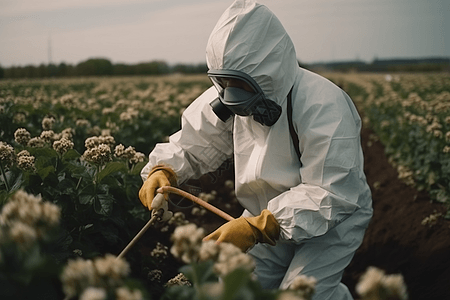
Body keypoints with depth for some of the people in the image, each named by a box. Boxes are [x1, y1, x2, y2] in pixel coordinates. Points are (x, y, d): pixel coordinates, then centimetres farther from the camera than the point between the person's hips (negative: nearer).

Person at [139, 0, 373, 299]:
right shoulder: (230, 101, -12)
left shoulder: (324, 108, -31)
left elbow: (328, 196, -35)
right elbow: (191, 144, -2)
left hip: (335, 216, -5)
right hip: (268, 216, 5)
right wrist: (162, 170, -25)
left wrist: (257, 228, -44)